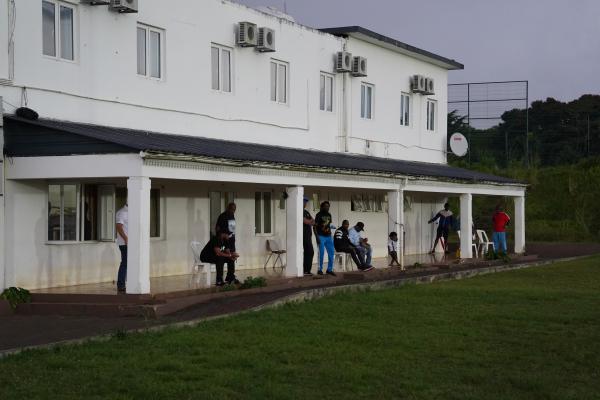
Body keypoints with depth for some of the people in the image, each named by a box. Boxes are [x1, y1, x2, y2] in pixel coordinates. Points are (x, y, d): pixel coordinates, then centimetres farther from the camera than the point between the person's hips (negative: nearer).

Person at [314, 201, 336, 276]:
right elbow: (315, 226, -9)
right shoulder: (319, 215, -7)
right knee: (321, 253, -6)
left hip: (328, 236, 6)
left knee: (331, 252, 4)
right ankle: (320, 269, 4)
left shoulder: (329, 215, 12)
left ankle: (329, 269, 12)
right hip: (321, 236, -6)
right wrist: (317, 237, -15)